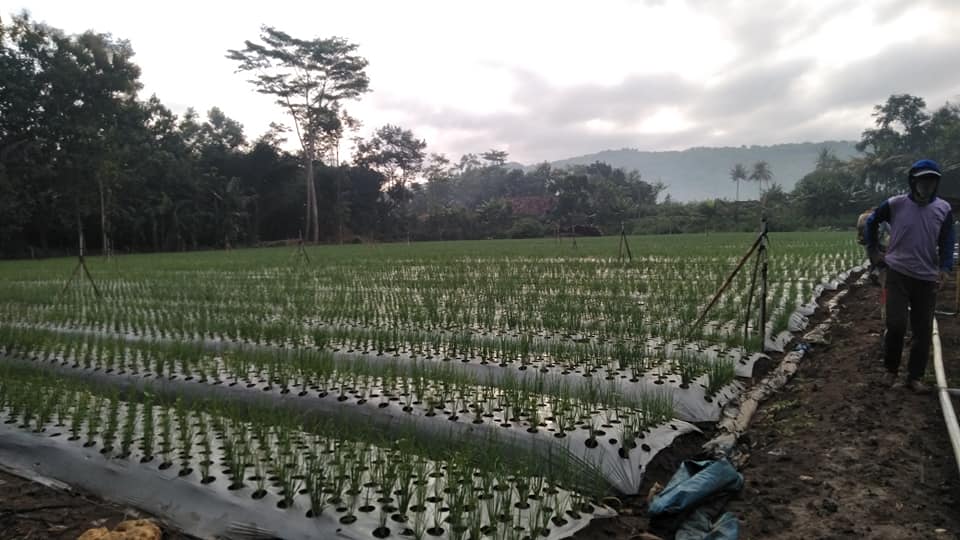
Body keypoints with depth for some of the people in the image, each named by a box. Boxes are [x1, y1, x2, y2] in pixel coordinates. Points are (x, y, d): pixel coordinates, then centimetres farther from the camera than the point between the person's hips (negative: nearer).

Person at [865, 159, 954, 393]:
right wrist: (873, 251, 8)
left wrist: (944, 269, -13)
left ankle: (915, 377, 16)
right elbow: (871, 222, 12)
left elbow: (947, 243, 2)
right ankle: (891, 371, 12)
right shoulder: (895, 204, -4)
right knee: (896, 325, -9)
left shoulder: (944, 209, 2)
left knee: (923, 330, 4)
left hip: (927, 279, 3)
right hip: (898, 274, -2)